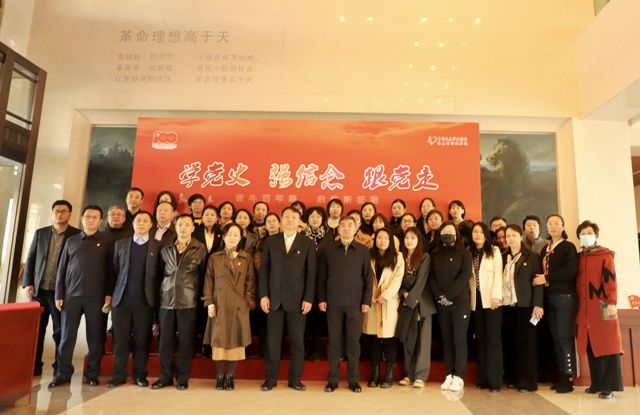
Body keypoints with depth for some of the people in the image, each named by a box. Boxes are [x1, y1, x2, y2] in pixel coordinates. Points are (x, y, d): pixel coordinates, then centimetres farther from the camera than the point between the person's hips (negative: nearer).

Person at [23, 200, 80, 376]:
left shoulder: (77, 235, -2)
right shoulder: (40, 233, 10)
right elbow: (30, 259, 11)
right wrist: (28, 283, 1)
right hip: (39, 289, 3)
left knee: (60, 331, 3)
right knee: (36, 329, 10)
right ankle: (34, 366, 22)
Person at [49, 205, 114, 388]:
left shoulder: (107, 241, 4)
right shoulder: (71, 240, 11)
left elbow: (111, 269, 0)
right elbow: (62, 269, 10)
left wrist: (109, 293, -6)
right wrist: (59, 295, 4)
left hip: (96, 296, -2)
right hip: (71, 295, 2)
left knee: (95, 337, 4)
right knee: (67, 336, 5)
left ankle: (92, 374, 14)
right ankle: (63, 373, 17)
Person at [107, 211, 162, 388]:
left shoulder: (158, 246, 3)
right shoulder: (120, 244, 10)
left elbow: (160, 273, 1)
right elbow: (115, 270, 9)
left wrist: (155, 296, -5)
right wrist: (113, 293, 4)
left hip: (145, 300, -2)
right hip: (122, 299, 2)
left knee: (143, 339, 4)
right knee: (120, 339, 6)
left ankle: (140, 375, 16)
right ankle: (119, 374, 18)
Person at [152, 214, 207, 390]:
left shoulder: (200, 249, 2)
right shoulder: (166, 249, 10)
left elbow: (203, 274, 7)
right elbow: (162, 272, 16)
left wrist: (196, 292, 6)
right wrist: (162, 290, 13)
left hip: (188, 301, -2)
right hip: (167, 300, 3)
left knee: (186, 340, 3)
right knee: (165, 340, 7)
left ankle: (182, 377, 15)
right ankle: (165, 376, 20)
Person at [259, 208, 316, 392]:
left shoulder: (308, 243, 3)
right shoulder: (270, 241, 7)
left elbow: (311, 273, 0)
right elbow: (264, 269, 5)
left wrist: (308, 299, -7)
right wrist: (263, 295, -3)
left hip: (297, 299, -1)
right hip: (274, 298, 1)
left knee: (297, 341, 6)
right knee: (272, 340, 6)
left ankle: (295, 378, 18)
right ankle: (270, 378, 18)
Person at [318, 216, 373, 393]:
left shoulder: (363, 250, 5)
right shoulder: (329, 249, 5)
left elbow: (368, 278, 4)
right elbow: (322, 276, 5)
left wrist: (367, 301, -2)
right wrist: (321, 299, 0)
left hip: (355, 303, 0)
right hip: (333, 302, 0)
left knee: (354, 341, 5)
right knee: (334, 341, 5)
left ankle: (353, 380, 17)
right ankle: (333, 379, 16)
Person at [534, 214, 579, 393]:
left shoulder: (568, 247, -2)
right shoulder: (545, 249, 16)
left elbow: (571, 271, -16)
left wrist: (547, 278, -15)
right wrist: (539, 280, -2)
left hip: (565, 297, -6)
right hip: (549, 297, 6)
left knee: (564, 337, -6)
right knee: (555, 337, 7)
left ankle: (568, 378, 2)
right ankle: (561, 375, 14)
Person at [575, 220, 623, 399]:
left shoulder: (605, 255, 1)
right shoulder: (578, 258, 14)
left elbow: (610, 280, -8)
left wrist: (611, 302, -18)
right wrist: (577, 307, 10)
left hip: (602, 307, -4)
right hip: (584, 309, 5)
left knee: (607, 345, -2)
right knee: (591, 346, 7)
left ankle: (609, 386, 3)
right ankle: (597, 383, 15)